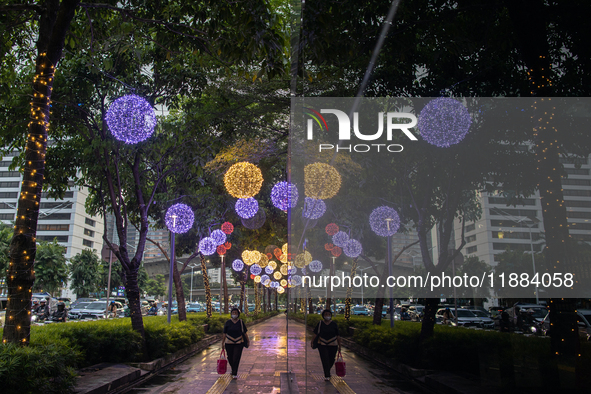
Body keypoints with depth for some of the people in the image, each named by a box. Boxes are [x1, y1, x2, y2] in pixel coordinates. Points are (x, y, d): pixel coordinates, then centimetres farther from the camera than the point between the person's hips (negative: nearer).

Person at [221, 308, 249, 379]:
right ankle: (233, 369, 35)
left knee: (236, 358, -7)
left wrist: (248, 341, 9)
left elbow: (245, 333, 8)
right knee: (230, 359, 8)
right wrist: (223, 343, 4)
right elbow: (224, 334, 5)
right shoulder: (228, 323, 2)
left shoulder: (241, 322, 2)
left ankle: (235, 373, 3)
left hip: (239, 344, -1)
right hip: (229, 343, 1)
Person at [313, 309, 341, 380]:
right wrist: (312, 342, -2)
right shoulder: (320, 324, 2)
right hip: (322, 345, -1)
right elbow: (316, 334, 7)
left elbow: (338, 336, 5)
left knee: (331, 360, 9)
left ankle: (328, 371, 37)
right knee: (325, 360, -8)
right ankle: (327, 375, 0)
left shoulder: (334, 324, 2)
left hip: (333, 345, 1)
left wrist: (339, 346, 4)